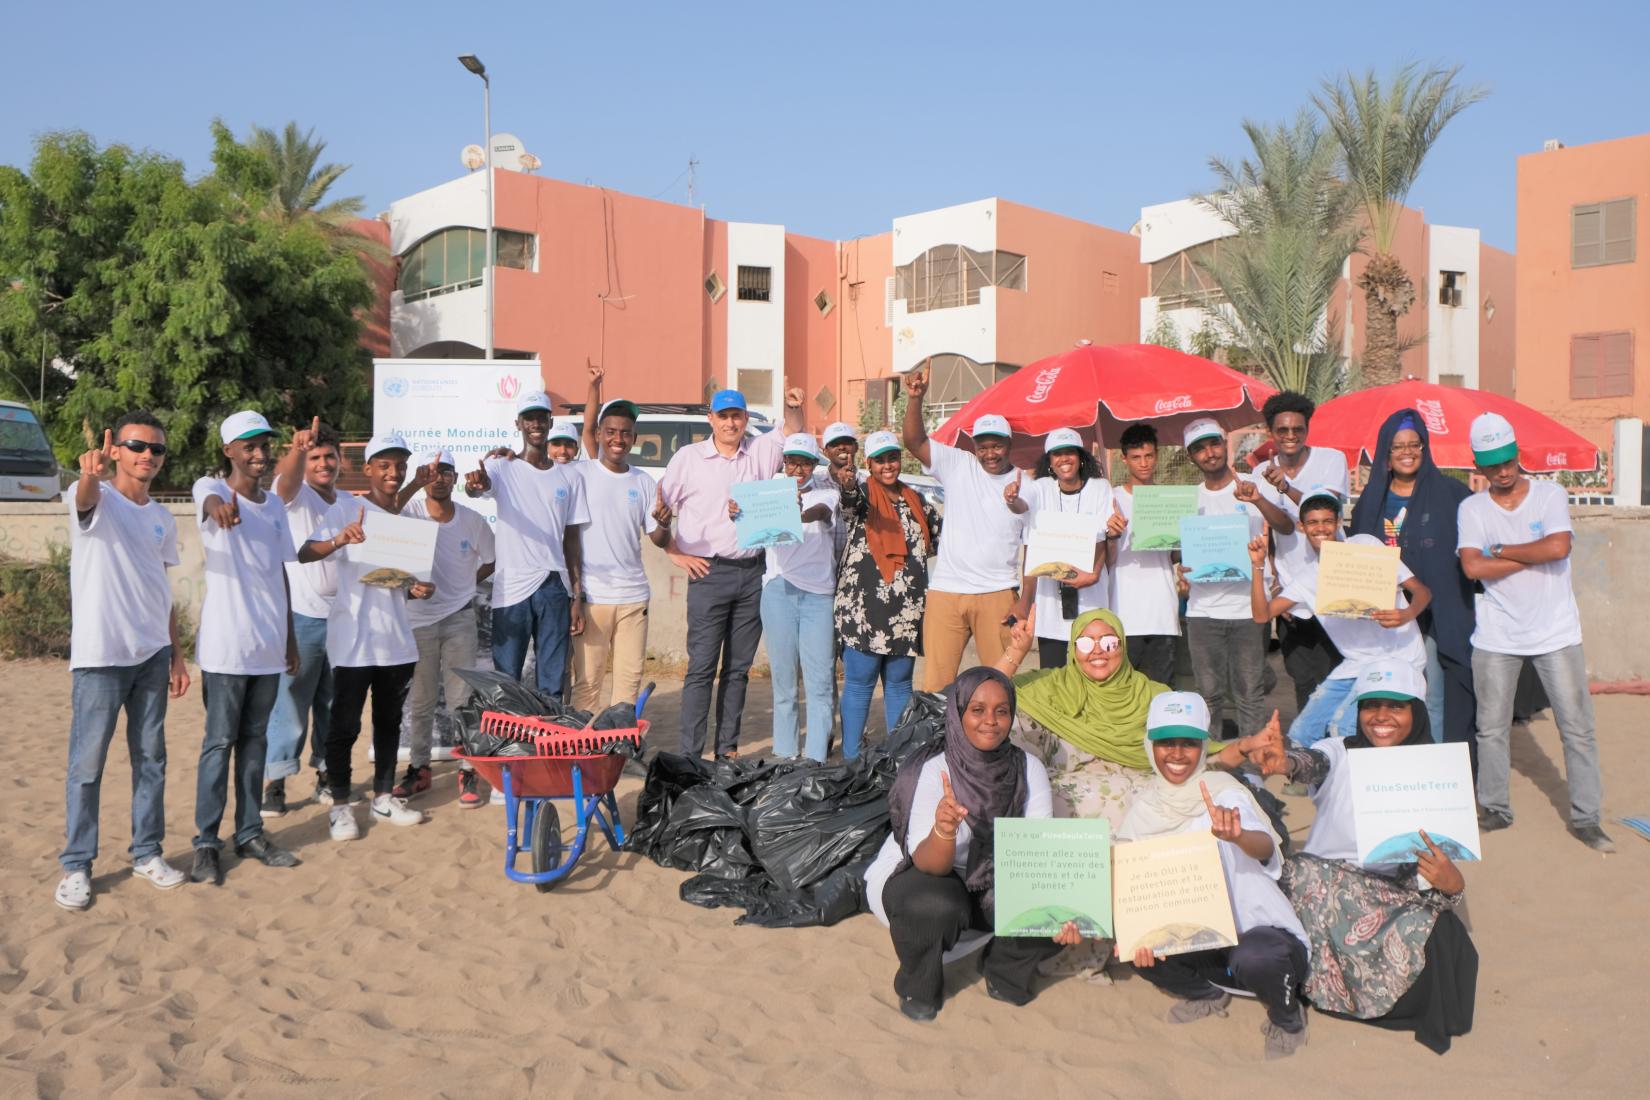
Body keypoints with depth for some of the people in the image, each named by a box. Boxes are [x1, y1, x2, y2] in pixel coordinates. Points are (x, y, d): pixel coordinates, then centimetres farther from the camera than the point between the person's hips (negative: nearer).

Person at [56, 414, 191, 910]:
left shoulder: (163, 519, 12)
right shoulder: (98, 499, -5)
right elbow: (86, 497, -32)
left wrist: (177, 654, 14)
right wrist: (90, 471, -56)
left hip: (152, 655, 6)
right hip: (100, 657, -6)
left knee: (151, 757, 12)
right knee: (87, 763, 1)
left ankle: (147, 852, 23)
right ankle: (76, 866, 11)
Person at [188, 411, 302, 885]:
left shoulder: (275, 505, 13)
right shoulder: (212, 488, -6)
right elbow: (210, 499, -33)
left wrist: (289, 635, 17)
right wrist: (219, 506, -58)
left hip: (268, 645, 6)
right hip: (226, 645, -6)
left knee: (254, 740, 12)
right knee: (219, 743, -1)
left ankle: (250, 833, 19)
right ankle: (206, 842, 6)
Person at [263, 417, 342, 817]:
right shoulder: (296, 495, -2)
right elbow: (285, 478, -26)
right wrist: (298, 447, -46)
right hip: (301, 618, -5)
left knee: (334, 704, 10)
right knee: (290, 702, -3)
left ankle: (326, 777, 20)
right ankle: (274, 784, 3)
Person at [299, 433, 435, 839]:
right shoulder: (347, 509, -4)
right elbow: (304, 554, -17)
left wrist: (418, 590, -3)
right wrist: (339, 539, -36)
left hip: (396, 637, 5)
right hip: (353, 637, -5)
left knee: (389, 720, 13)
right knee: (345, 723, 0)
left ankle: (384, 797, 24)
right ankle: (340, 804, 12)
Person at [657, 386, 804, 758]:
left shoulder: (760, 451, 10)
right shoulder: (688, 457, 2)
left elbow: (793, 432, 24)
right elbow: (656, 507, 5)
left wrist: (793, 406, 3)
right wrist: (674, 553, -1)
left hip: (753, 574, 4)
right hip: (709, 573, -4)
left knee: (739, 667, 9)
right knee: (702, 666, -6)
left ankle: (728, 748, 18)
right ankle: (690, 754, -3)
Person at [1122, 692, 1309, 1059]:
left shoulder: (1224, 791, -14)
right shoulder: (1144, 809, -2)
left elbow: (1265, 847, -32)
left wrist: (1237, 836, -57)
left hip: (1261, 933, -4)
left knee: (1253, 958, -37)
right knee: (1138, 949, -22)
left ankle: (1286, 1016, 2)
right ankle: (1207, 995, 13)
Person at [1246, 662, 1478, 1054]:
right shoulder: (1340, 753, 0)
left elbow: (1442, 866, 2)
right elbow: (1313, 761, -25)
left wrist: (1452, 882, -23)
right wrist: (1285, 762, -49)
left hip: (1393, 898, 0)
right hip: (1320, 888, 0)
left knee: (1436, 931, -26)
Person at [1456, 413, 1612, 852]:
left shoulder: (1551, 495, -2)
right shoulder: (1471, 508, 0)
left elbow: (1559, 547, -19)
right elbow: (1473, 567, -14)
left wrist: (1501, 550, -9)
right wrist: (1533, 556, -12)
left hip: (1555, 633, -1)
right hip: (1497, 636, 1)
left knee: (1577, 728, 2)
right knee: (1491, 729, 7)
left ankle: (1585, 817, 14)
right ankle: (1495, 809, 22)